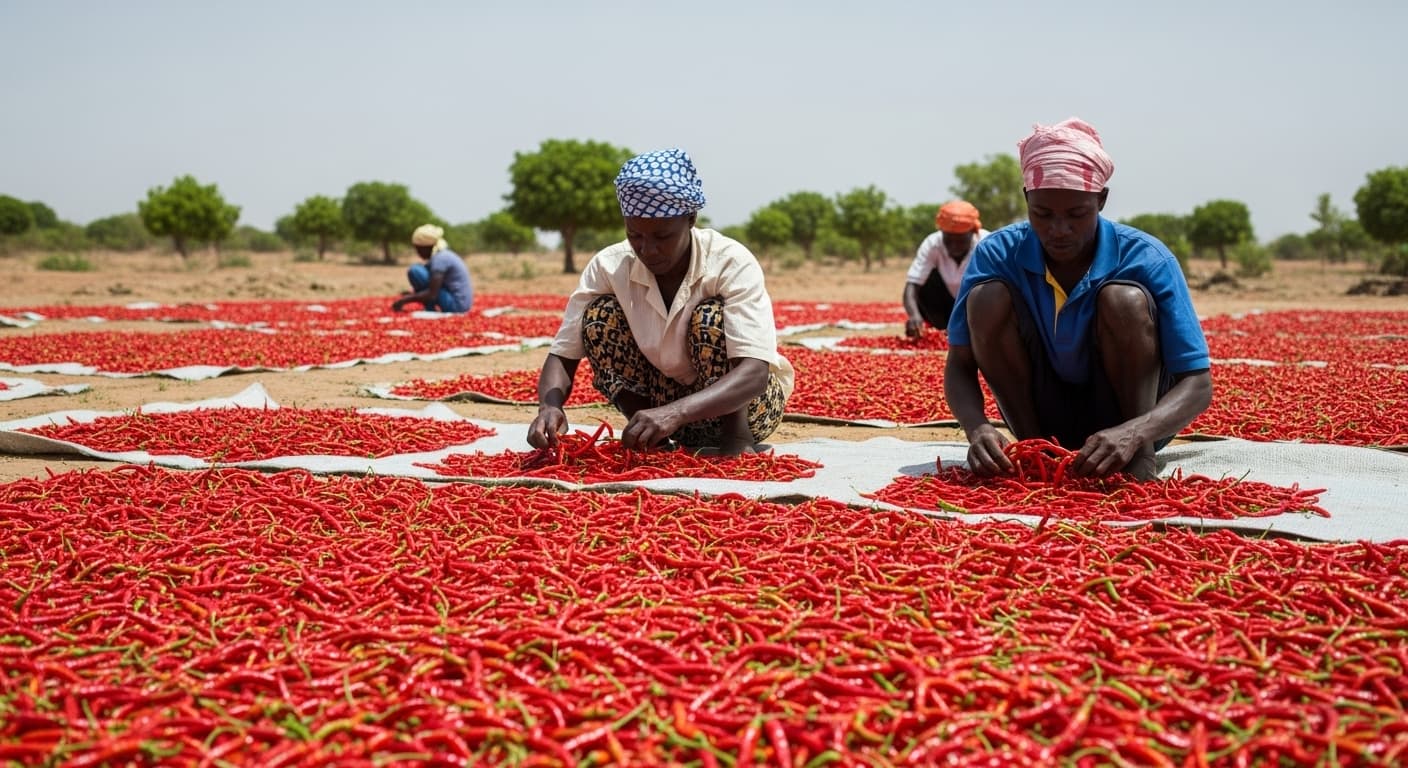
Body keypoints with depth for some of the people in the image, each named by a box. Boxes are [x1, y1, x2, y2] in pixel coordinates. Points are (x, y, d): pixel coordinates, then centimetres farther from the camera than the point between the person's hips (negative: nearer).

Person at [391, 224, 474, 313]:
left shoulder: (440, 258, -17)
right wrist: (412, 294, 16)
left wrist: (404, 300, -15)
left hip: (455, 305, -10)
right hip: (461, 304, 10)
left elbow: (432, 294, -23)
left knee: (414, 271, -11)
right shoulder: (444, 255, 13)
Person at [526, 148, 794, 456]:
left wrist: (674, 412, -54)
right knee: (600, 315, -19)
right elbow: (562, 356, -15)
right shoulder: (608, 266, -16)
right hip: (661, 409, 3)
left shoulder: (731, 264, -27)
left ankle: (737, 436, -14)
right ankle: (650, 437, -7)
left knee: (710, 316, -30)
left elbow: (755, 373, -38)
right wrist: (549, 405, -39)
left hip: (741, 401, -3)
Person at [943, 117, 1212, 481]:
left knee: (1126, 300, -29)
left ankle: (1141, 457, -17)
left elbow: (1198, 384, -21)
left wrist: (1134, 434, -42)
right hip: (1042, 416, 2)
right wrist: (976, 427, -37)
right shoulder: (997, 255, -15)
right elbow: (959, 366, -14)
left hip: (1129, 411, -2)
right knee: (987, 298, -23)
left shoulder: (1146, 259, -20)